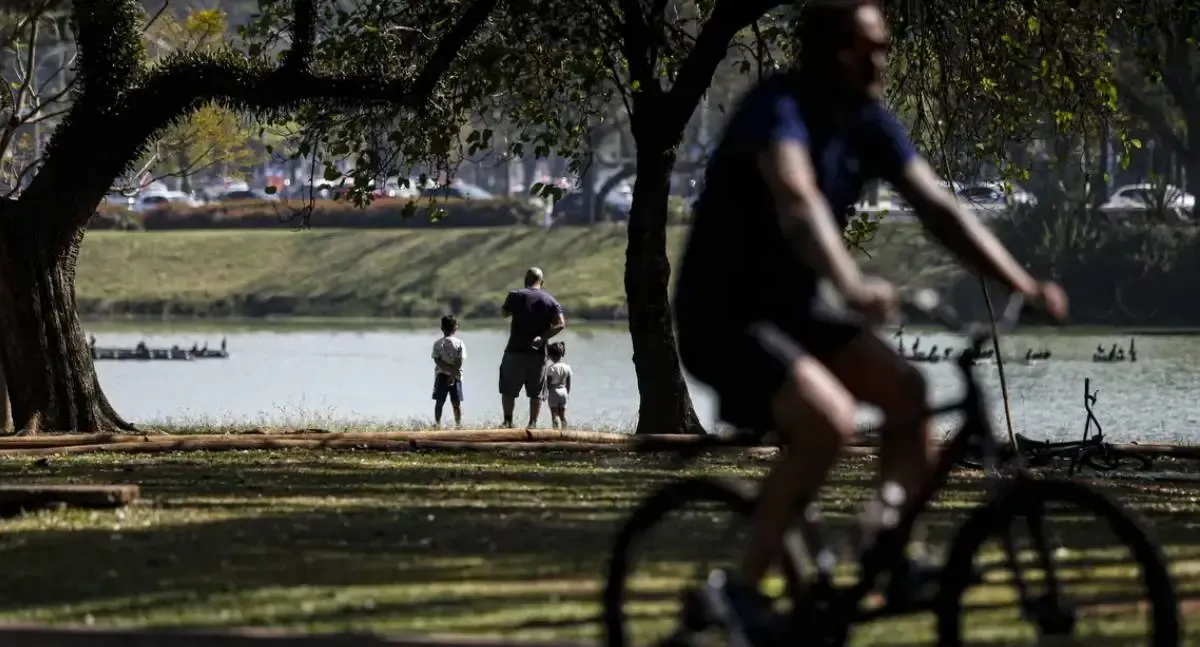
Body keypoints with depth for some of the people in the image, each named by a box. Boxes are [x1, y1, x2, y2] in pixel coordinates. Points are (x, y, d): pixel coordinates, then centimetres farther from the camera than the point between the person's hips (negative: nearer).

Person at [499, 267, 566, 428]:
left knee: (508, 389, 9)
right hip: (538, 353, 2)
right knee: (536, 392, 7)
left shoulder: (516, 296, -3)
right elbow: (560, 324, -8)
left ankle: (508, 420, 4)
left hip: (515, 350, -2)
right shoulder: (550, 300, 3)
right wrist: (542, 337, -10)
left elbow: (504, 312, 12)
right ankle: (533, 423, 2)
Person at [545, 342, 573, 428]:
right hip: (563, 392, 5)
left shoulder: (551, 368, -13)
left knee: (555, 414, -4)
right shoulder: (567, 367, 2)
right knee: (563, 414, 9)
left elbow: (548, 383, -11)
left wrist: (546, 394, -2)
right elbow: (568, 383, 7)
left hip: (553, 392, -5)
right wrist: (567, 392, 18)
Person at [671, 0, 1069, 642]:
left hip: (791, 310, 8)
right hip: (722, 317, -8)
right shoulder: (777, 109, -24)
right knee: (829, 418, -28)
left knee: (908, 391, -8)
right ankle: (741, 590, -17)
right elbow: (798, 201, -43)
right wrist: (853, 287, -60)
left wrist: (1024, 284, -14)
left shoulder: (868, 122, 0)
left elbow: (938, 208, -3)